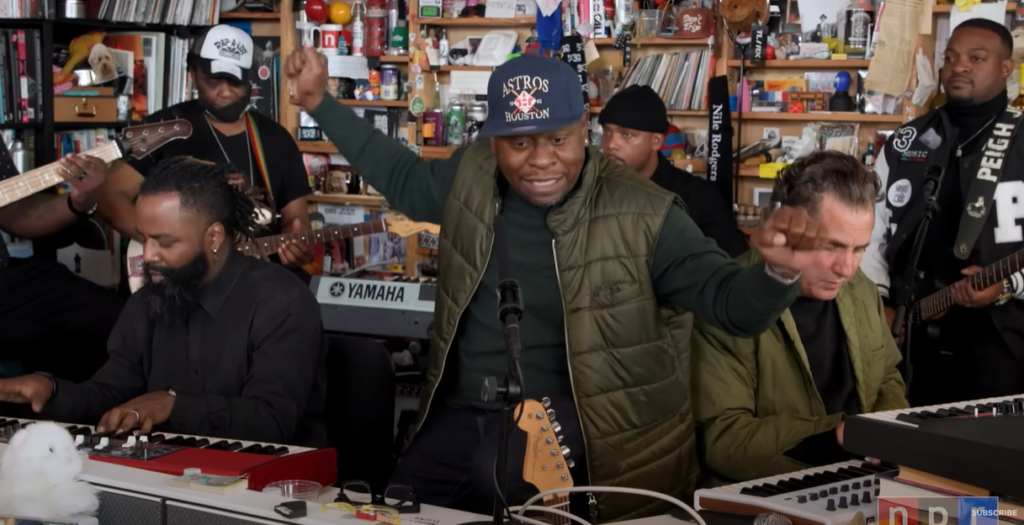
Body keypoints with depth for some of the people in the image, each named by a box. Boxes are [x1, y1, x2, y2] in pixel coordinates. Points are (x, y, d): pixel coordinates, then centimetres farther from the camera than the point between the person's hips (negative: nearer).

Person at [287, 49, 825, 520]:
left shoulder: (641, 216, -10)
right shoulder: (471, 177, 4)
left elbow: (729, 298, -12)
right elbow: (402, 176, 25)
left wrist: (777, 270, -35)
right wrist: (321, 102, 21)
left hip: (568, 421, -5)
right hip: (462, 414, 6)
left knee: (499, 487, -33)